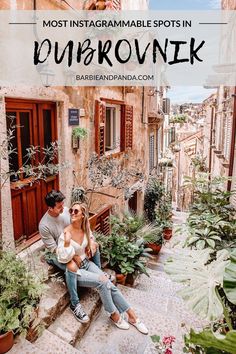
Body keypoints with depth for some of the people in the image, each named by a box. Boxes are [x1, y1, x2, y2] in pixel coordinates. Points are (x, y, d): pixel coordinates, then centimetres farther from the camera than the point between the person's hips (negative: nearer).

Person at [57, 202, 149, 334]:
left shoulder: (85, 229, -5)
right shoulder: (66, 234, -22)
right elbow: (63, 258, -21)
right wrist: (67, 242, -35)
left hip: (86, 263, 5)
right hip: (74, 270, -5)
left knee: (110, 285, -10)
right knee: (102, 282, -22)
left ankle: (132, 316, 2)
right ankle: (114, 314, 1)